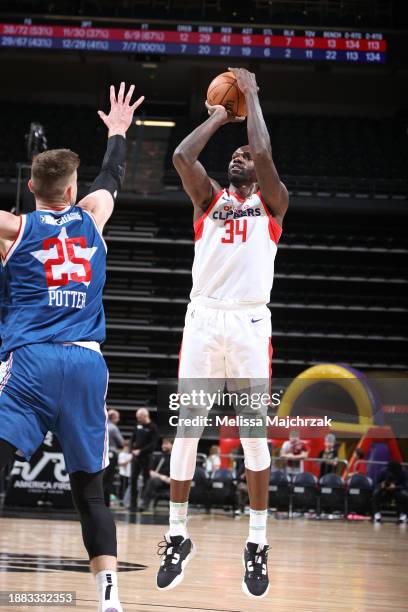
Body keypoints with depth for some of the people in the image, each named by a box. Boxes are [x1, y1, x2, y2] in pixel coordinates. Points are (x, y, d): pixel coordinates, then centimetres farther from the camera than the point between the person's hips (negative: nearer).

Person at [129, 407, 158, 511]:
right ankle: (133, 504, 9)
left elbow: (153, 444, -14)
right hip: (136, 456, 6)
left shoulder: (152, 428, -8)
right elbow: (133, 438, 16)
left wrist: (140, 451, -18)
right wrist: (132, 449, -2)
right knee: (133, 480, 3)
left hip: (146, 457, -6)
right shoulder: (138, 425, 9)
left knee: (146, 480, 0)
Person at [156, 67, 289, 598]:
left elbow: (264, 155, -7)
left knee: (254, 432, -1)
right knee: (186, 428, 1)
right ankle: (178, 537, 11)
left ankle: (257, 544, 7)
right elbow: (181, 156, -2)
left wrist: (251, 95, 4)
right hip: (203, 319, 2)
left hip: (250, 322, -2)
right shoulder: (209, 198, 16)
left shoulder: (271, 203, 11)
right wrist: (218, 119, 11)